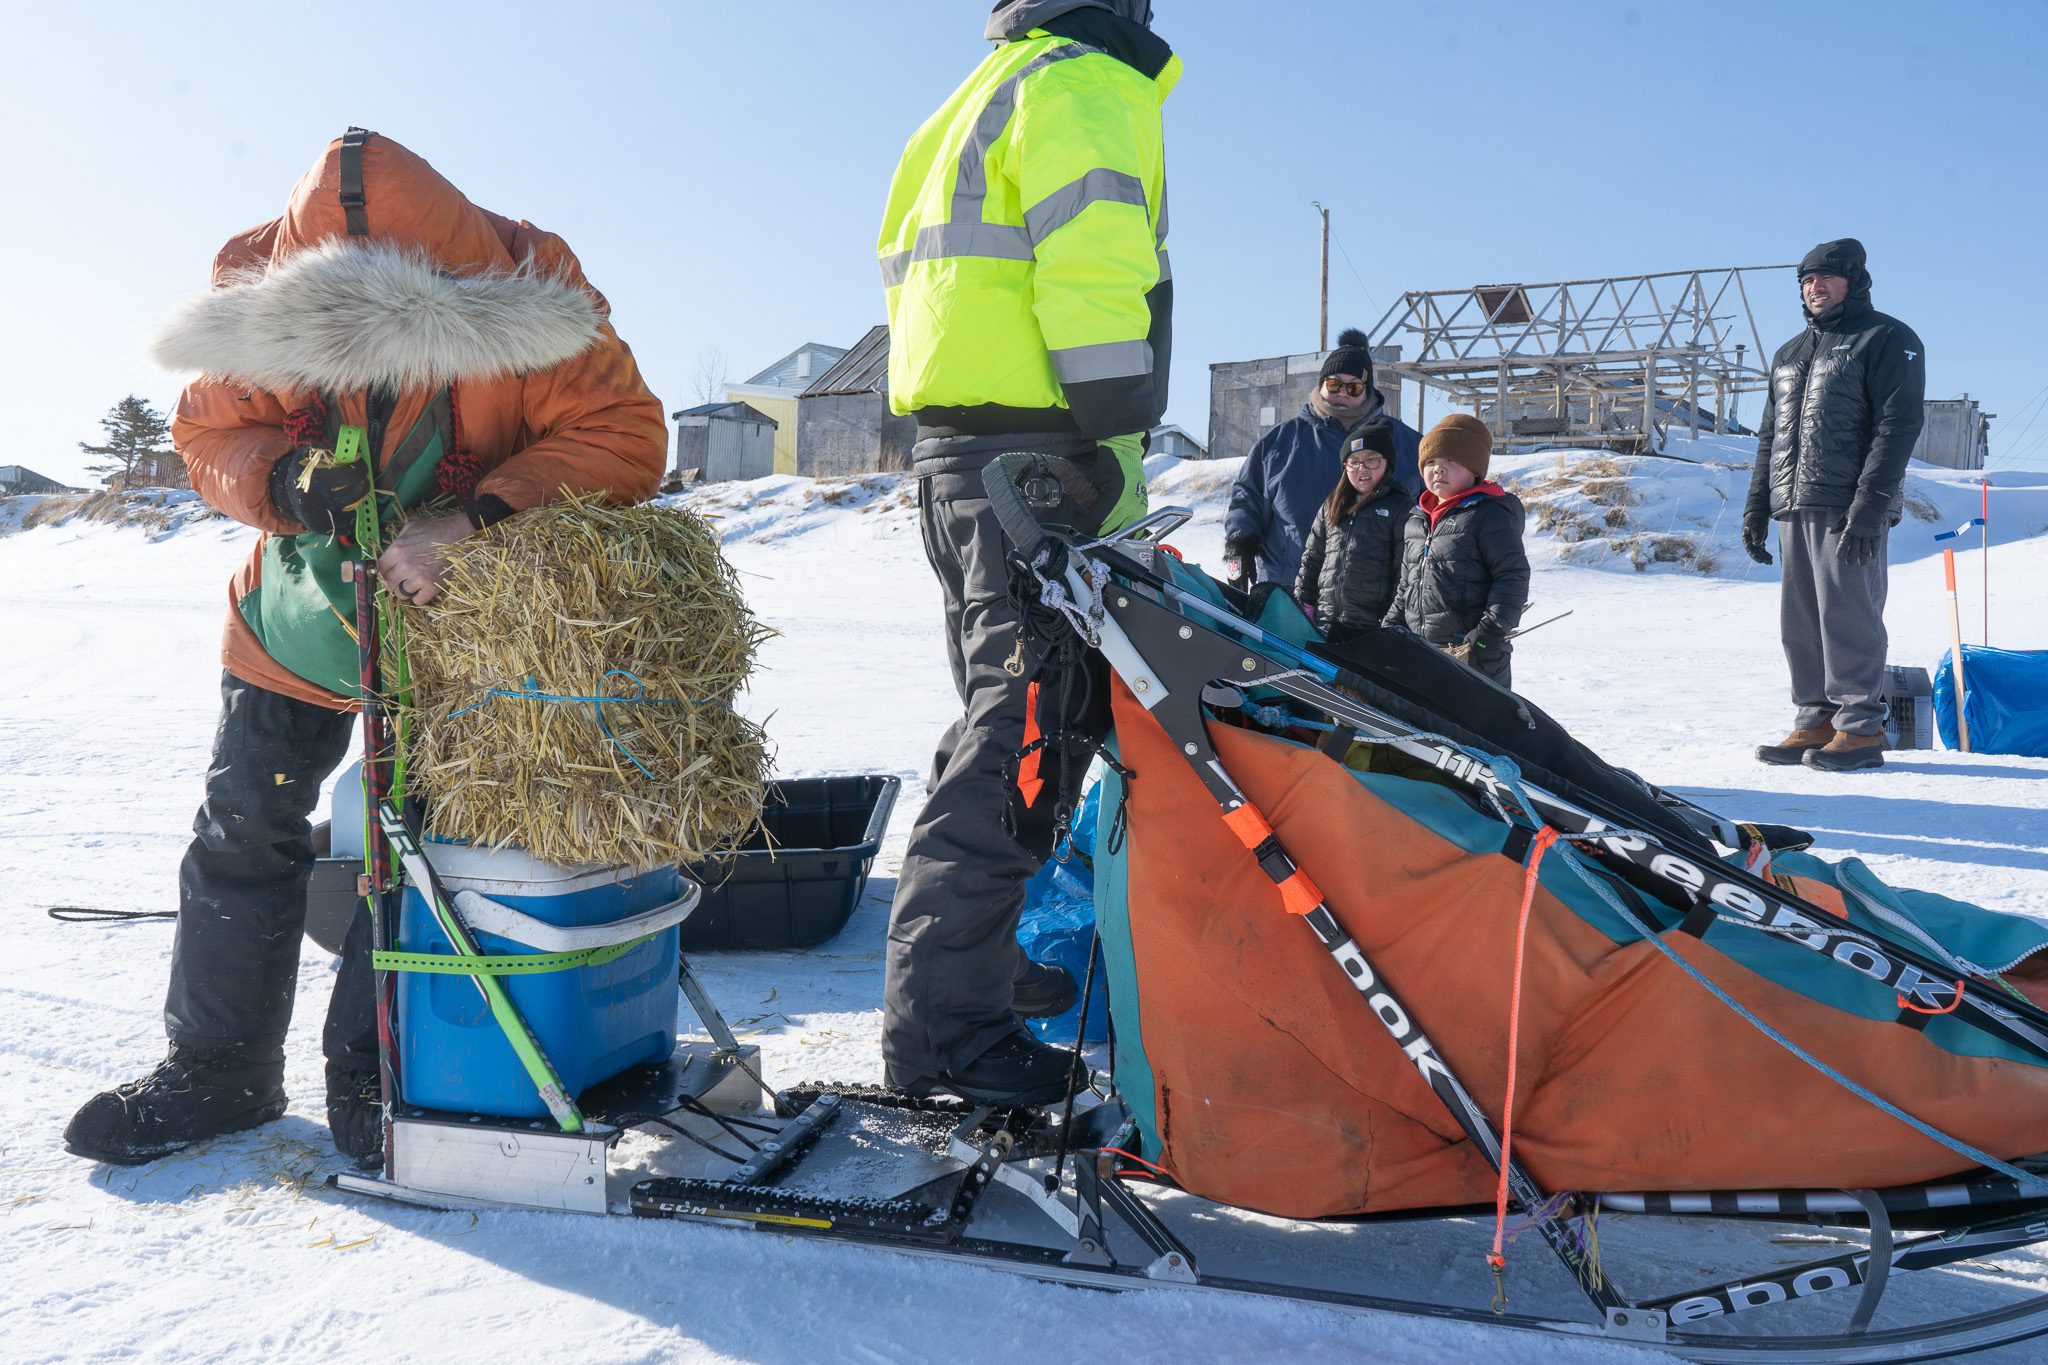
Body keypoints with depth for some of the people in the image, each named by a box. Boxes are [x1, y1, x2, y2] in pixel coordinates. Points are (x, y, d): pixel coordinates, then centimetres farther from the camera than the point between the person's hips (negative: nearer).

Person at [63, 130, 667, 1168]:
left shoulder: (528, 299, -27)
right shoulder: (258, 299, -17)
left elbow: (624, 438, -30)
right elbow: (208, 432, -6)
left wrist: (472, 519, -40)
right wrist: (284, 481, -30)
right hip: (299, 610, 3)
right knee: (243, 830, 7)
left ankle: (370, 1076, 18)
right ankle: (218, 1069, 24)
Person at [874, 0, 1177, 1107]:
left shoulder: (989, 96, 28)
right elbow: (1088, 264, -17)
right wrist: (1120, 441, -18)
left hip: (954, 444, 10)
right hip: (1029, 448, -10)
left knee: (1005, 716, 17)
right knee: (1019, 732, -12)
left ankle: (980, 960, 27)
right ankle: (945, 1018, -10)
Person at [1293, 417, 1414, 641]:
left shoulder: (1401, 508, -1)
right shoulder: (1332, 507, 16)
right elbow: (1311, 558, 19)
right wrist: (1302, 604, 10)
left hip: (1373, 629, -5)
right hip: (1324, 625, 5)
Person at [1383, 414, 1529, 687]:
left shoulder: (1490, 515, -6)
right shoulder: (1417, 519, 16)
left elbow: (1513, 578, -11)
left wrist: (1487, 637, -18)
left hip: (1476, 656, -7)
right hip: (1418, 652, 7)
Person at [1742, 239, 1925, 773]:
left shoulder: (1887, 340, 0)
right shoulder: (1790, 354, 23)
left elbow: (1898, 425, -9)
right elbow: (1770, 434, 25)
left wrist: (1869, 505, -18)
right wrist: (1757, 505, 16)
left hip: (1850, 509, -7)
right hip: (1795, 509, 7)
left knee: (1847, 618, -7)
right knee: (1799, 623, 6)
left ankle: (1861, 728, 0)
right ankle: (1814, 723, 13)